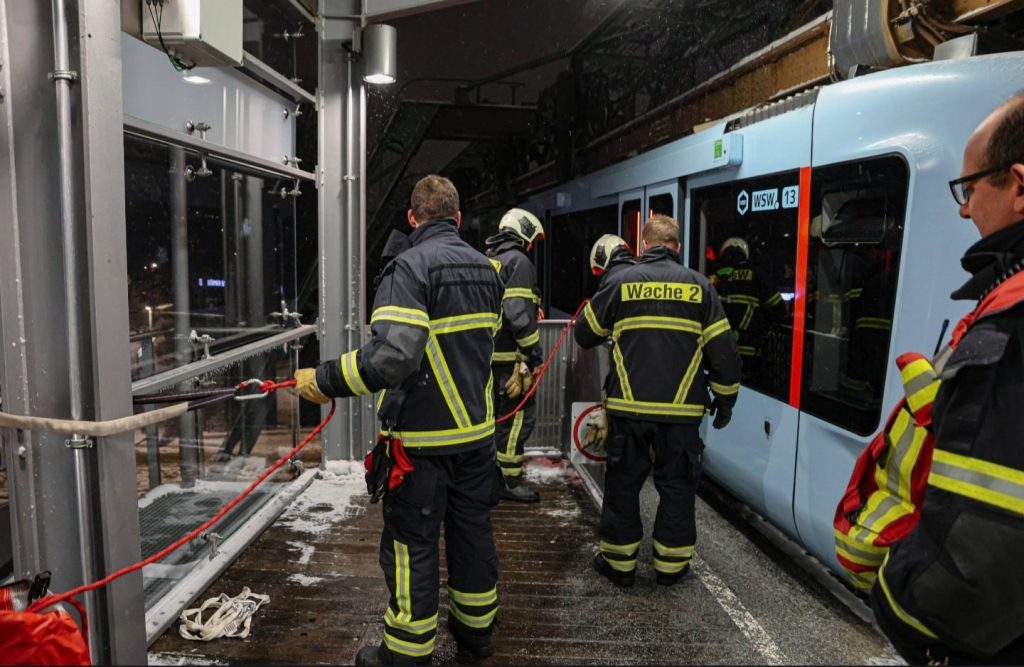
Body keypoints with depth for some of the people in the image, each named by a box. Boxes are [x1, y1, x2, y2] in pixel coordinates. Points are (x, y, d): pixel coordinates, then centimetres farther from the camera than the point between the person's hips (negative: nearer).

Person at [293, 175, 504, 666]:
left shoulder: (410, 266, -17)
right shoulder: (484, 268, 7)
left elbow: (392, 354, -28)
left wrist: (324, 380, -20)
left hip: (422, 436, -7)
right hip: (476, 428, 7)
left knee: (411, 542, 7)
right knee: (472, 528, 19)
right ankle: (475, 627, 36)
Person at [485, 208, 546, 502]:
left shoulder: (488, 261, 16)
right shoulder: (519, 262, -12)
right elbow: (519, 314, -21)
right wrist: (535, 354, -16)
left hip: (486, 353, 9)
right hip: (509, 357, -9)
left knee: (496, 413, 18)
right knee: (519, 415, -1)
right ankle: (509, 479, 3)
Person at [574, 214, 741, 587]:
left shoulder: (620, 282, -1)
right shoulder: (698, 286, 1)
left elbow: (584, 335, 9)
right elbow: (722, 350, 1)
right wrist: (725, 400, 12)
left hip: (629, 406, 0)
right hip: (681, 409, 1)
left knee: (623, 483, 12)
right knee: (677, 485, 13)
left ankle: (619, 562, 20)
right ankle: (670, 565, 21)